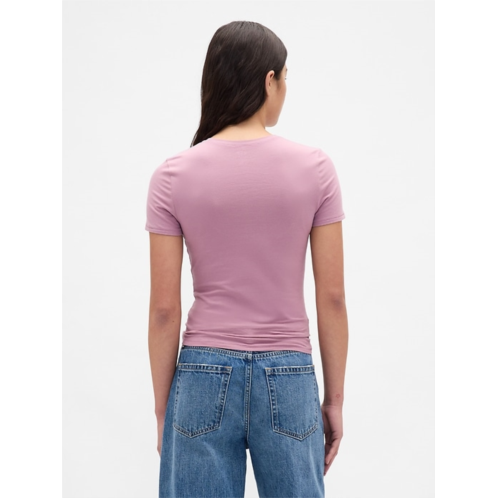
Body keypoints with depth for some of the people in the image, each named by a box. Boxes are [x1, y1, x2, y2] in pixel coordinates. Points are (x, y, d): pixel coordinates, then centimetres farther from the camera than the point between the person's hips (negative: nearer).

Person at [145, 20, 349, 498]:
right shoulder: (314, 168, -5)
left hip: (203, 379, 0)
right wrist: (335, 398, 7)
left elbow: (164, 309, -4)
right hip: (288, 383, 0)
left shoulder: (173, 176, -5)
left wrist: (162, 409, 6)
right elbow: (331, 298, -3)